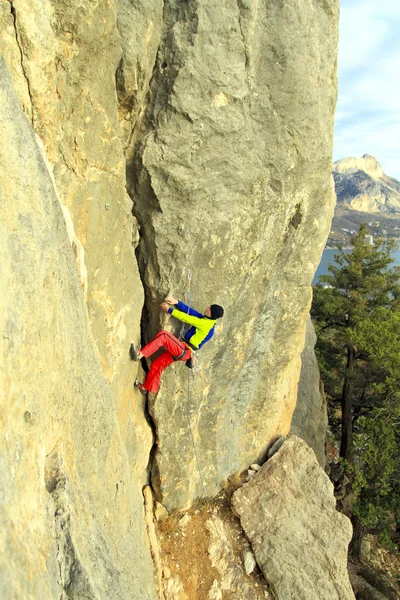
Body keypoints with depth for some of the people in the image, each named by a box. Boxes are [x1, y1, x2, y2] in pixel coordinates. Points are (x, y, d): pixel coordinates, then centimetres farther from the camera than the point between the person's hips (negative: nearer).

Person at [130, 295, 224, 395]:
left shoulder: (206, 324, -15)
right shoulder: (206, 320, 12)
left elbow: (187, 318, -13)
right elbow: (190, 311, 9)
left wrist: (169, 309, -8)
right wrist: (177, 302, -3)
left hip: (184, 351, -9)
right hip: (181, 350, 9)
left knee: (163, 335, -26)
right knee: (157, 364, 9)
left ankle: (140, 355, -32)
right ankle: (147, 387, 23)